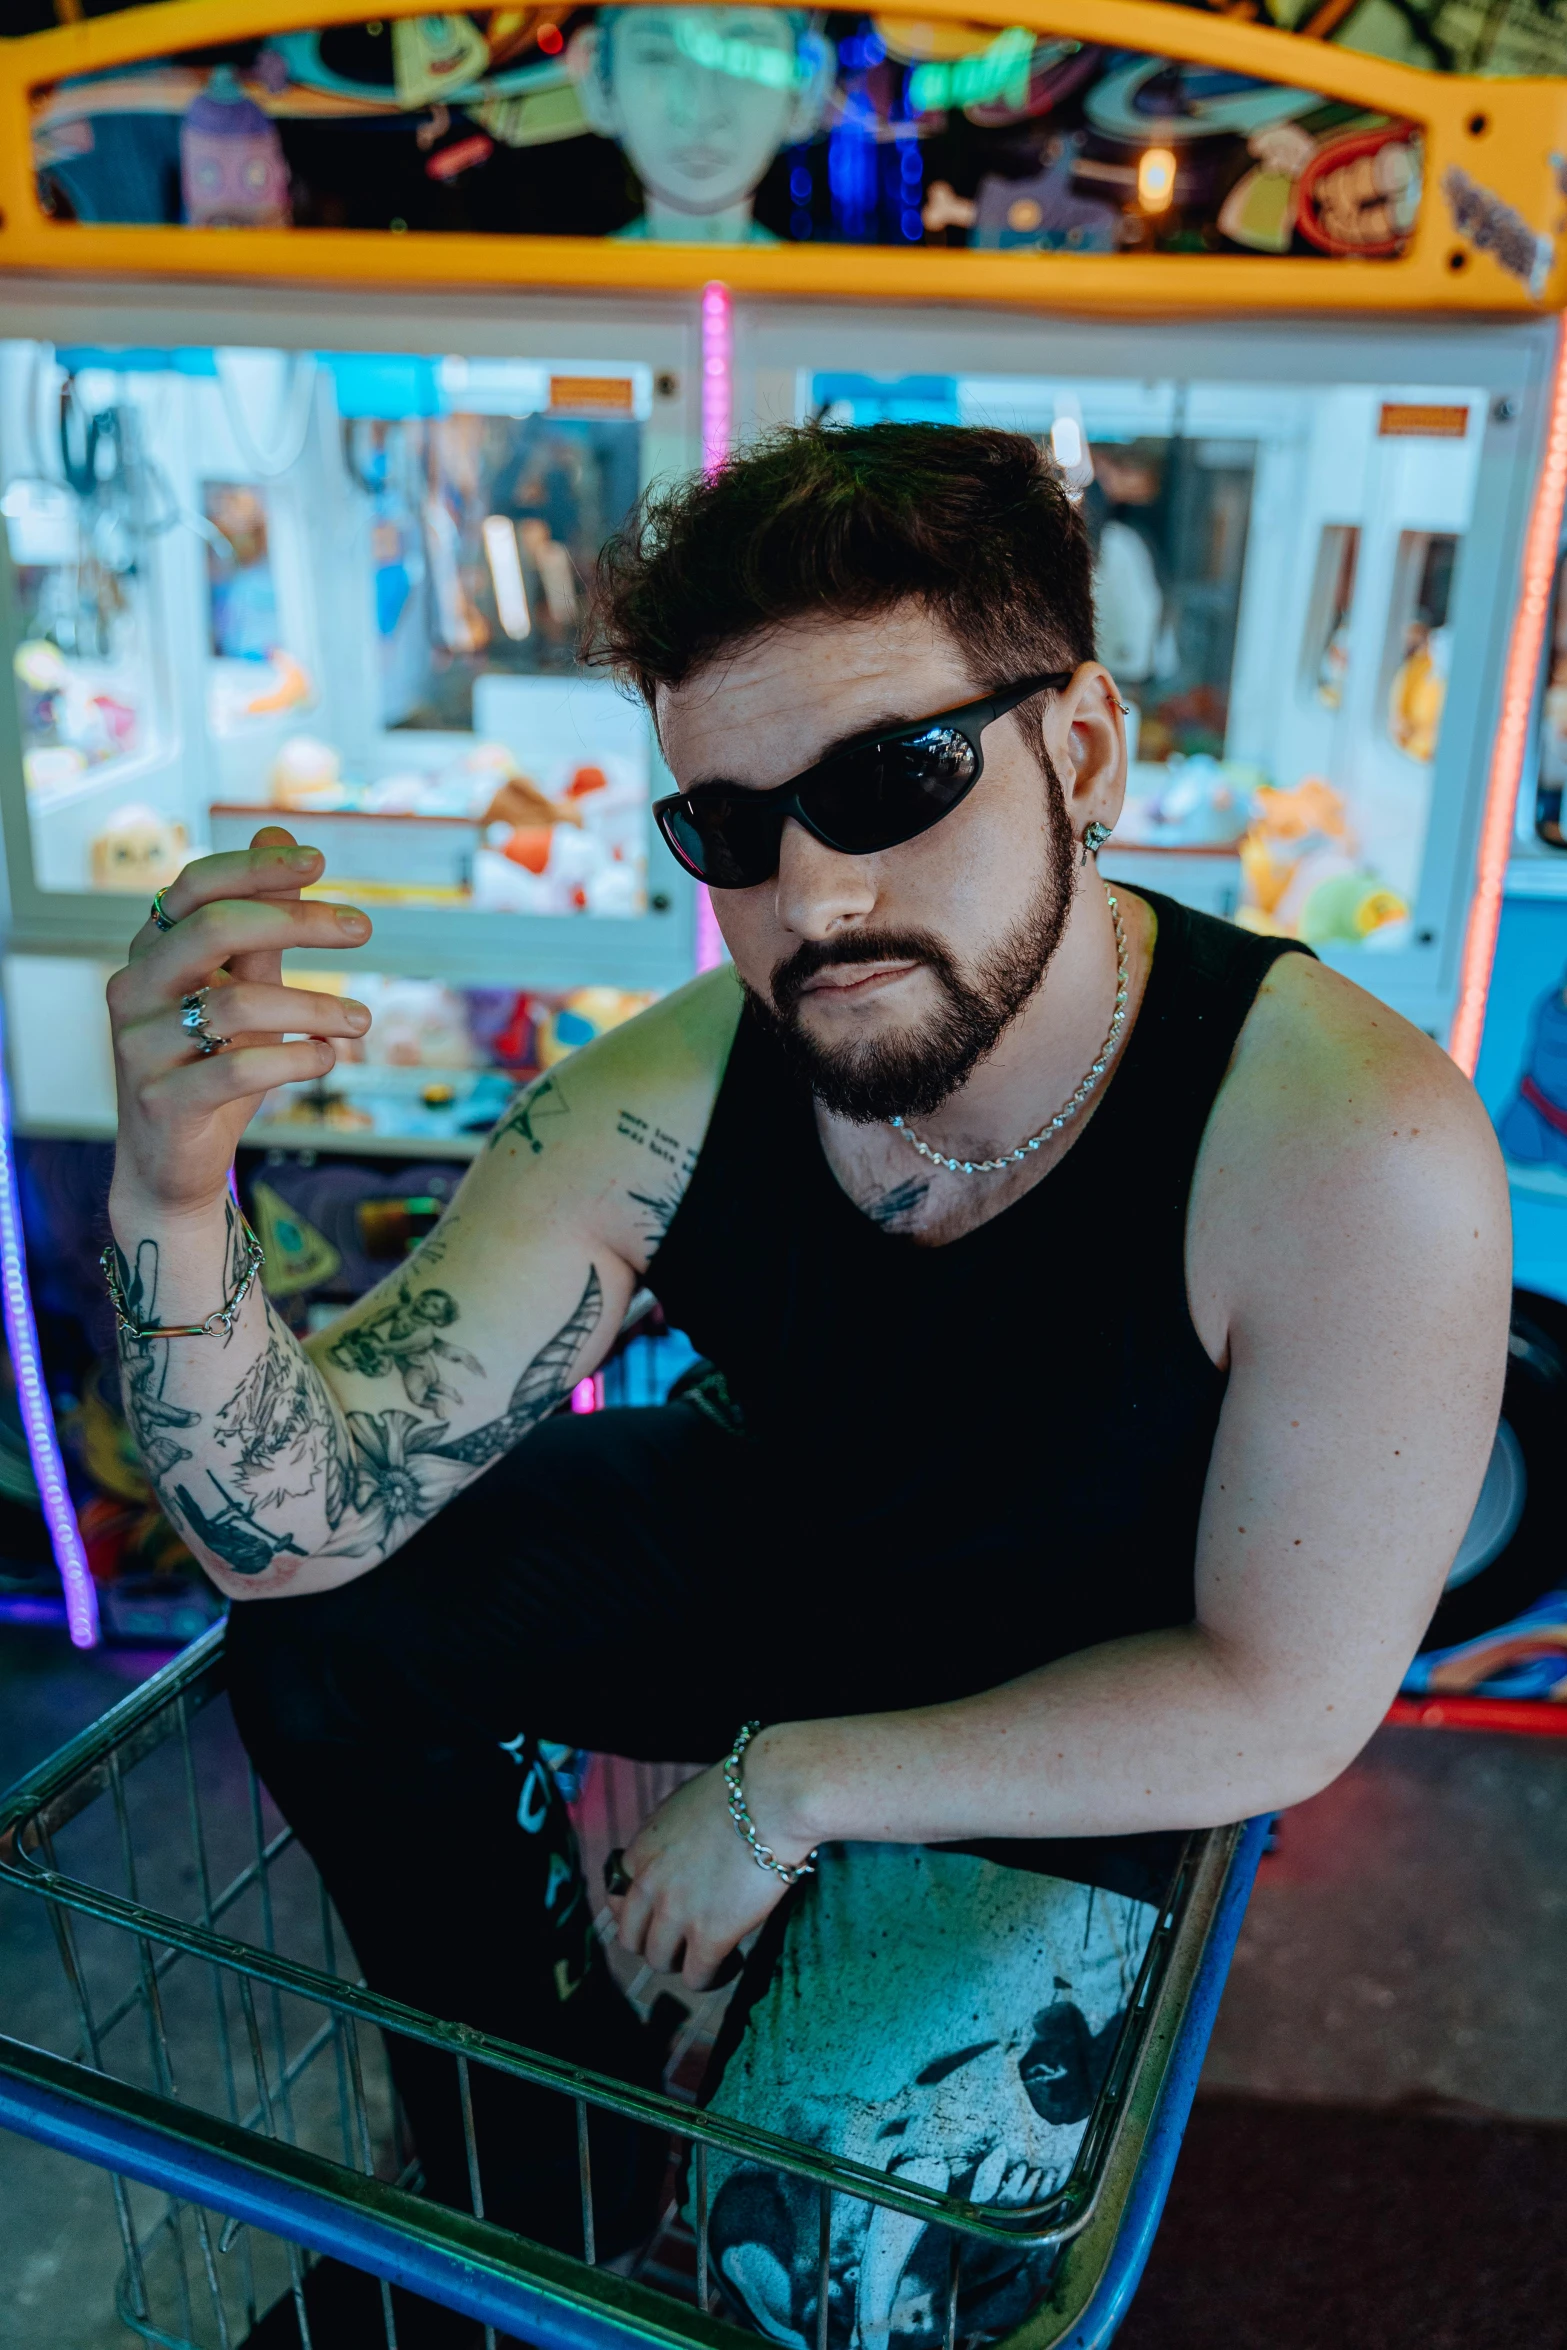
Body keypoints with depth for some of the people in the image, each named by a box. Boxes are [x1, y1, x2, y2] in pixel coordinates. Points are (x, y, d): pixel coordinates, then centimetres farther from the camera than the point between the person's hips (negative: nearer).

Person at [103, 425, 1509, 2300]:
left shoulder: (1356, 1155, -34)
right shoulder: (665, 1104, -24)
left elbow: (1290, 1700, -22)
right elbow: (293, 1530, -21)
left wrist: (794, 1784, -22)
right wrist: (171, 1199, -42)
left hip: (1097, 1750, -3)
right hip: (769, 1541, 4)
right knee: (332, 1622, -8)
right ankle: (537, 2175, 19)